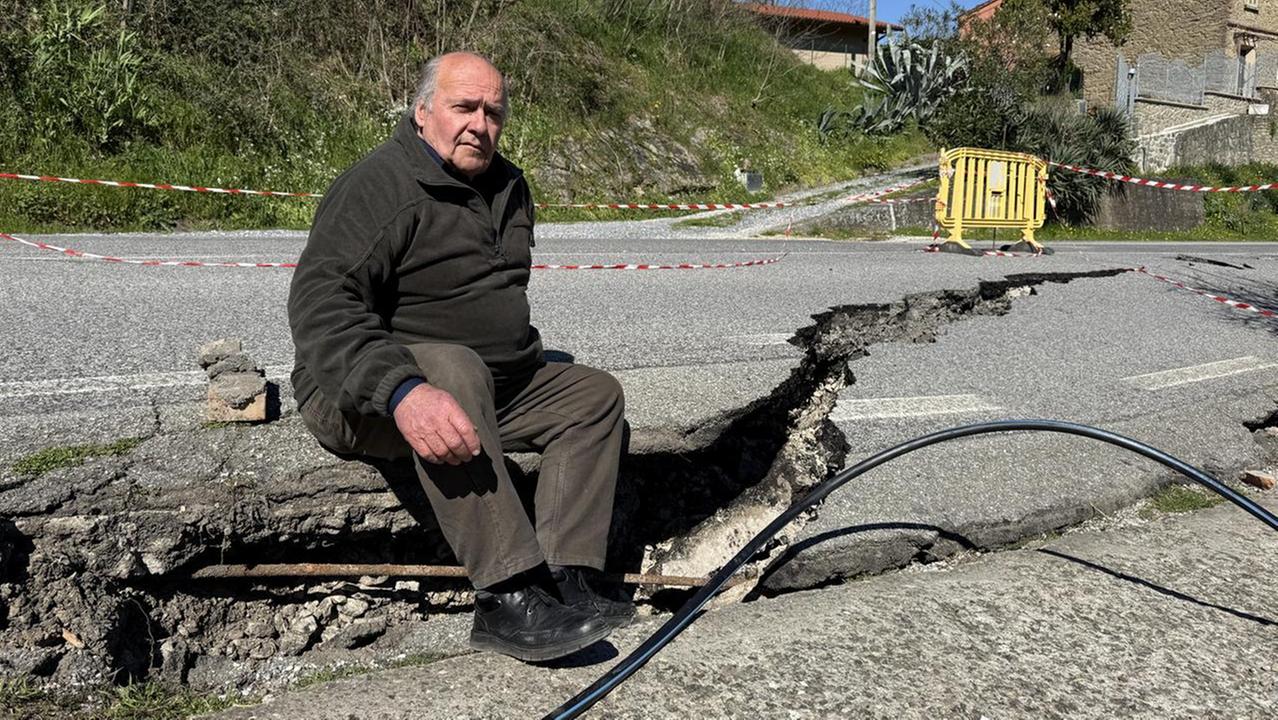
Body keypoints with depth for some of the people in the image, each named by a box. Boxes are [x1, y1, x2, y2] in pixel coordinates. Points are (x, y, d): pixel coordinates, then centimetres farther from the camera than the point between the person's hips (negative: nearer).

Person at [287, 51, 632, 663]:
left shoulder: (508, 187, 12)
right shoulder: (377, 186, -16)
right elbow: (320, 306, -31)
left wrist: (523, 359, 14)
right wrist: (402, 391, -45)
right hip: (362, 400, -8)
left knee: (596, 393, 0)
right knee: (451, 366, -38)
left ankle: (569, 581, -17)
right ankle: (509, 597, -40)